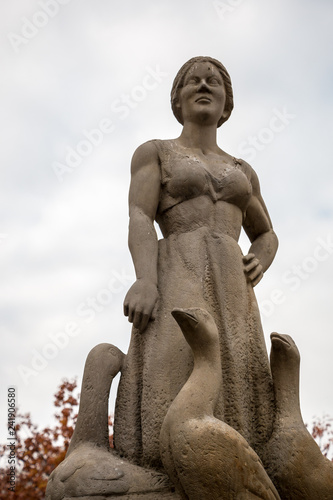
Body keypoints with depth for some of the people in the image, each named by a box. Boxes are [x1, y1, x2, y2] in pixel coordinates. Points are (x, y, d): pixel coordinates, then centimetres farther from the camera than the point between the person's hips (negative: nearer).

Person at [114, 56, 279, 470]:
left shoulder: (241, 170, 27)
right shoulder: (154, 152, 15)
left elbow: (266, 236, 32)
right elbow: (139, 218, -1)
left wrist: (260, 262, 6)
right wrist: (145, 279, -20)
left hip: (230, 289, 4)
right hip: (176, 280, -4)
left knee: (233, 401, -11)